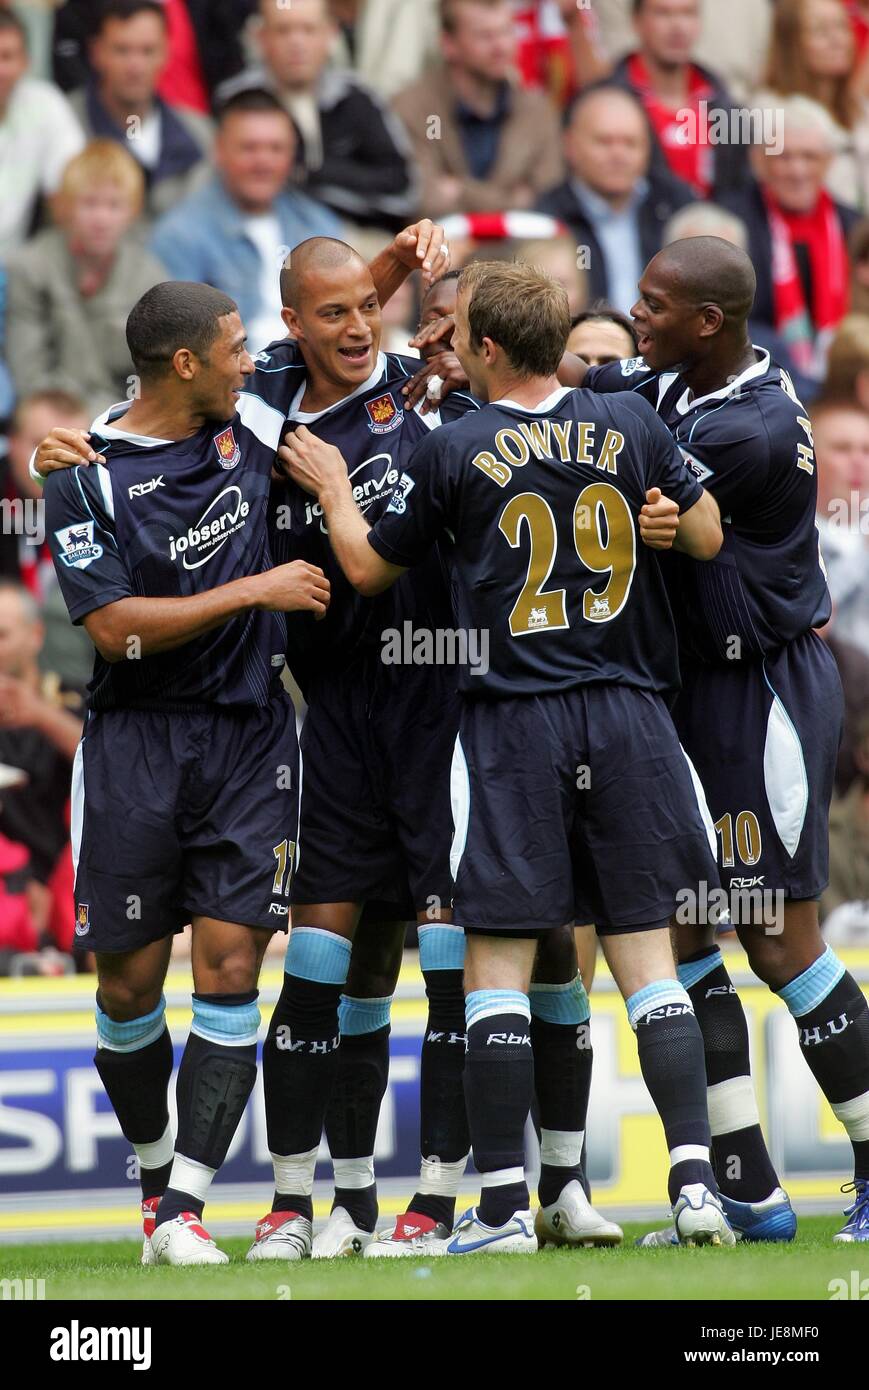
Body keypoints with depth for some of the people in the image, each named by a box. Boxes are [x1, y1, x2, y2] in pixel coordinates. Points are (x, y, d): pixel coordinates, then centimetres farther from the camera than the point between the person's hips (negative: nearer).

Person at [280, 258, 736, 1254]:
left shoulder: (456, 451, -7)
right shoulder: (630, 424, 1)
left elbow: (370, 568, 5)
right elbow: (705, 538, 10)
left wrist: (333, 491, 21)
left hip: (513, 723, -3)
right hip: (628, 714, 3)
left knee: (497, 962, 2)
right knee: (645, 955, 7)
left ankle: (504, 1204, 0)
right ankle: (693, 1180, -3)